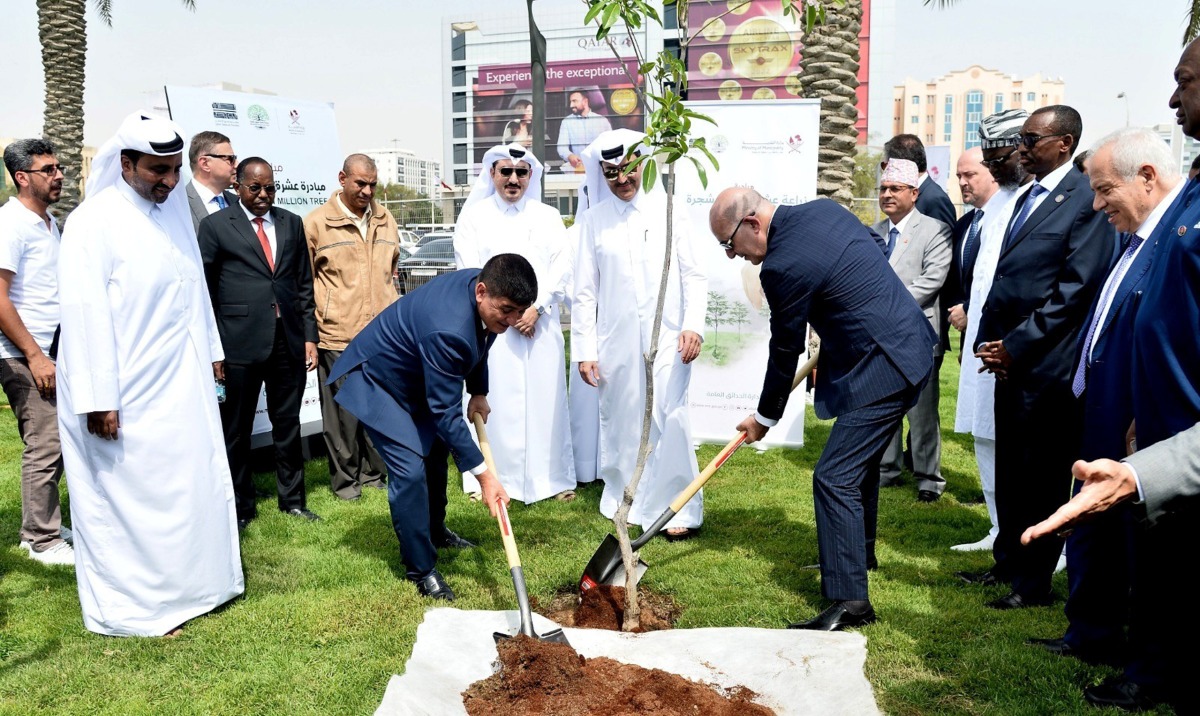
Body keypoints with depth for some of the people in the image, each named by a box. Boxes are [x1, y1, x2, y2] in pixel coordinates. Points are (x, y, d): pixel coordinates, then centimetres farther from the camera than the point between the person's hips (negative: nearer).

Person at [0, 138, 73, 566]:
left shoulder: (48, 221, 14)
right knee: (45, 445, -4)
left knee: (54, 442, 12)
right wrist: (35, 357, -18)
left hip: (51, 352, 8)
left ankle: (40, 526, 24)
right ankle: (43, 542, 7)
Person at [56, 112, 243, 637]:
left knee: (192, 485, 14)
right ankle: (133, 607, 19)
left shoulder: (174, 211, 8)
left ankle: (190, 583, 31)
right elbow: (84, 312, -18)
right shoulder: (94, 220, -14)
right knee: (128, 498, 5)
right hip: (128, 396, -7)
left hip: (182, 387, 7)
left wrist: (211, 352, 19)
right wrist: (97, 400, -20)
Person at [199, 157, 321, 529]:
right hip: (240, 343, -3)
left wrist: (309, 337, 7)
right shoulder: (215, 225, 1)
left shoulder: (292, 224, 11)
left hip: (289, 340, 3)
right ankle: (240, 506, 21)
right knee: (236, 429, 7)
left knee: (288, 424, 11)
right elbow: (204, 290, 1)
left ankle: (292, 499, 25)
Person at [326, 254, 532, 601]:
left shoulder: (481, 284, -16)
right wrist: (482, 474, -31)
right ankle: (421, 570, 1)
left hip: (414, 377, 10)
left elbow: (478, 342, 7)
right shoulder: (448, 330, -42)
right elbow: (445, 412, -34)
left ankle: (435, 530, 44)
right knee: (410, 471, -16)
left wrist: (479, 392, 2)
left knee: (436, 451, 21)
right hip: (377, 381, -9)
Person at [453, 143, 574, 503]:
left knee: (545, 399, 2)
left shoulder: (548, 217, 13)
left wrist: (536, 307, -9)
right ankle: (493, 479, 5)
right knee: (495, 401, -3)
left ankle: (552, 478, 10)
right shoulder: (474, 215, 7)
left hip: (540, 324, 2)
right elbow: (470, 271, -1)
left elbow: (562, 268, 5)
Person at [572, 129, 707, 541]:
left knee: (670, 421, -5)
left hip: (667, 339, -2)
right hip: (617, 344, 2)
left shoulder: (669, 210, 4)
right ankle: (625, 502, 24)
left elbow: (694, 275, 3)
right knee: (621, 424, 9)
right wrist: (584, 349, 3)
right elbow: (585, 292, 7)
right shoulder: (595, 220, 7)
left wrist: (693, 325, -10)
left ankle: (680, 508, 7)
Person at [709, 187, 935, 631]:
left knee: (835, 478, -9)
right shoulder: (823, 209, 5)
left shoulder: (783, 265, -21)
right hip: (910, 344, 11)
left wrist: (765, 417, 3)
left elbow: (785, 350, -11)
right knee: (861, 458, 24)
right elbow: (877, 247, 19)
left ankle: (850, 599, -5)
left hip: (882, 367, -11)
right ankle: (858, 553, 42)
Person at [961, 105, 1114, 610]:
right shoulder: (1027, 198, 16)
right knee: (1009, 470, 16)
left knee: (1042, 476, 4)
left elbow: (1074, 290, -16)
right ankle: (1007, 563, 31)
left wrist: (1016, 345, -14)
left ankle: (1033, 583, 17)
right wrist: (990, 340, 5)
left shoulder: (1085, 200, -11)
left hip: (1047, 365, -8)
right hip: (1010, 360, 8)